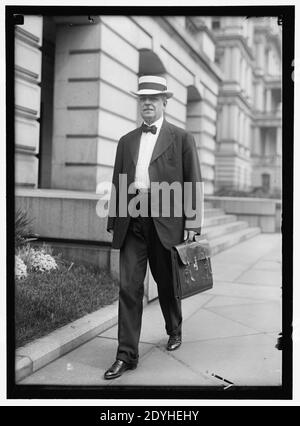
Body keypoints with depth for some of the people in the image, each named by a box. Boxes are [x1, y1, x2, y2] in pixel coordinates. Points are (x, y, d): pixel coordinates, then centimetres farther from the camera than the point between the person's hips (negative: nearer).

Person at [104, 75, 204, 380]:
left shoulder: (181, 138, 5)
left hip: (166, 220, -2)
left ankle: (174, 331, 39)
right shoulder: (126, 141, 16)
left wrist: (192, 224, -7)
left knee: (167, 283, 13)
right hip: (132, 221, 3)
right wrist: (113, 223, 10)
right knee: (129, 287, -3)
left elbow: (194, 183, 0)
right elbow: (117, 184, 16)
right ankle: (126, 355, 4)